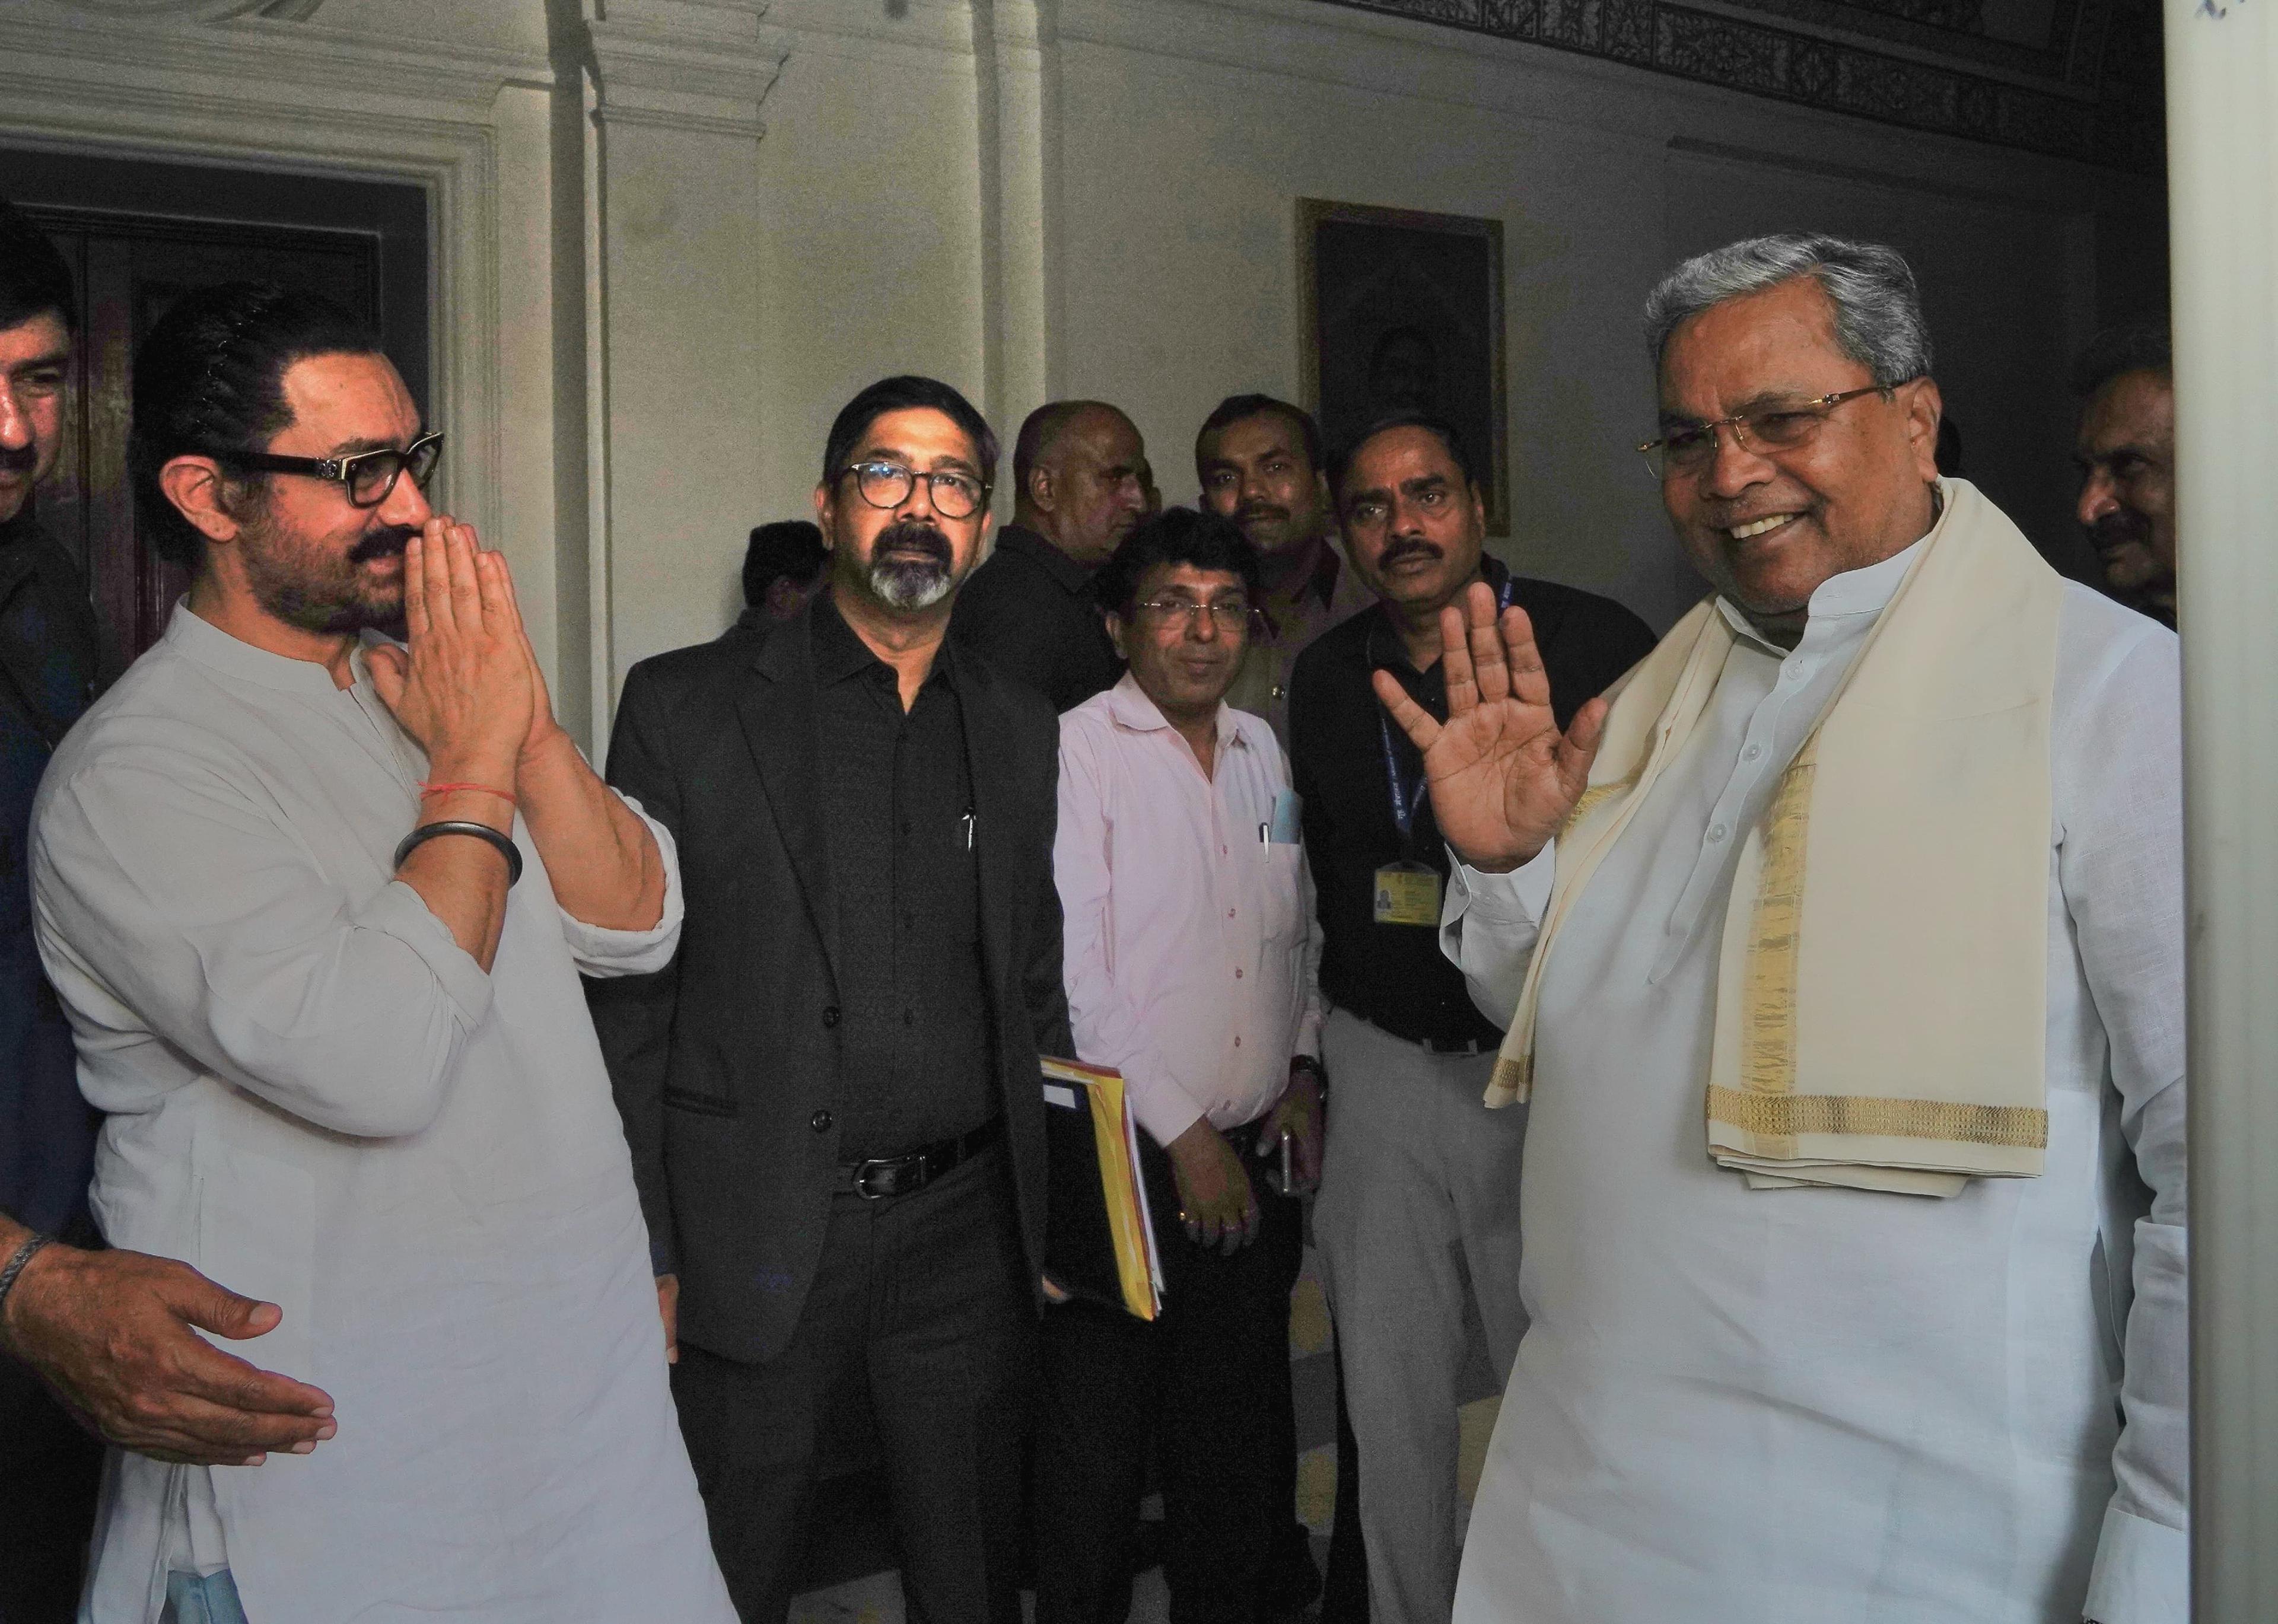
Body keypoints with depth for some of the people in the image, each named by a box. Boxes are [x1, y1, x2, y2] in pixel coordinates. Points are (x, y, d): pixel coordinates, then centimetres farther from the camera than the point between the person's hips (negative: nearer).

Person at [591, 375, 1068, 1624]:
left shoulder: (1021, 731, 9)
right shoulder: (686, 707, -3)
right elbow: (627, 1000, -5)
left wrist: (1055, 1218, 8)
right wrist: (642, 1256, -9)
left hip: (964, 1238, 4)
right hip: (754, 1241, -3)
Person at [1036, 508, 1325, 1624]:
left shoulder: (1261, 750, 12)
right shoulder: (1074, 750, -8)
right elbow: (1071, 974, -14)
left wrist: (1304, 1069, 8)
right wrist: (1185, 1136, -13)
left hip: (1252, 1159, 6)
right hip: (1123, 1157, -5)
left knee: (1243, 1447, 14)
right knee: (1096, 1451, 3)